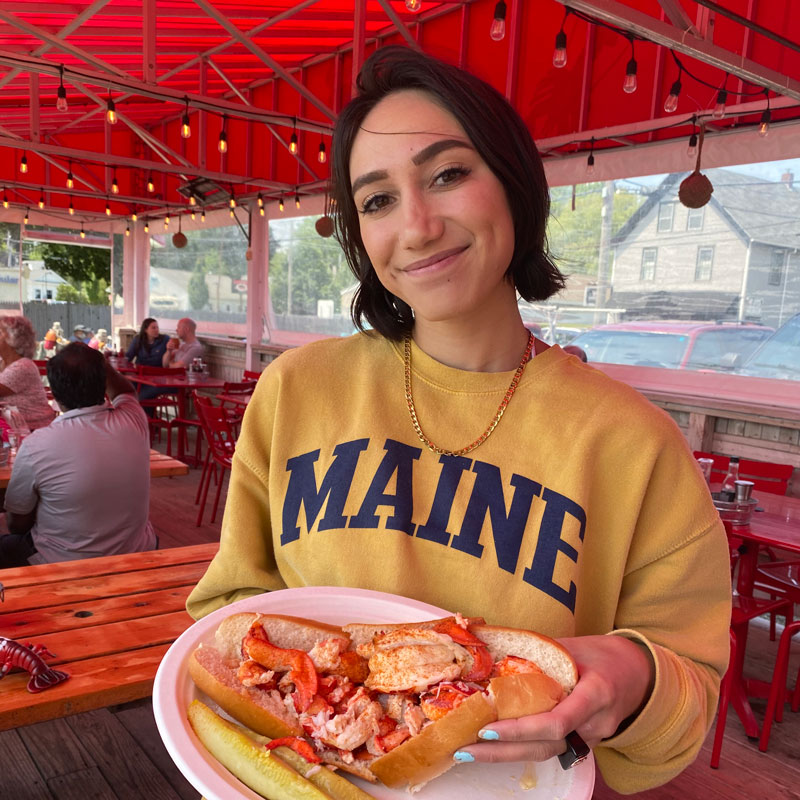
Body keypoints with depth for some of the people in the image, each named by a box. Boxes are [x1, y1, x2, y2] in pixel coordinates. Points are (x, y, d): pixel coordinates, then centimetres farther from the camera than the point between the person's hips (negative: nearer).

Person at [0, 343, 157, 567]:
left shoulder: (36, 446, -23)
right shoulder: (133, 421, -15)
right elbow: (124, 390, 12)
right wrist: (96, 361, 2)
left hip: (63, 566, -2)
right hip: (135, 559, 3)